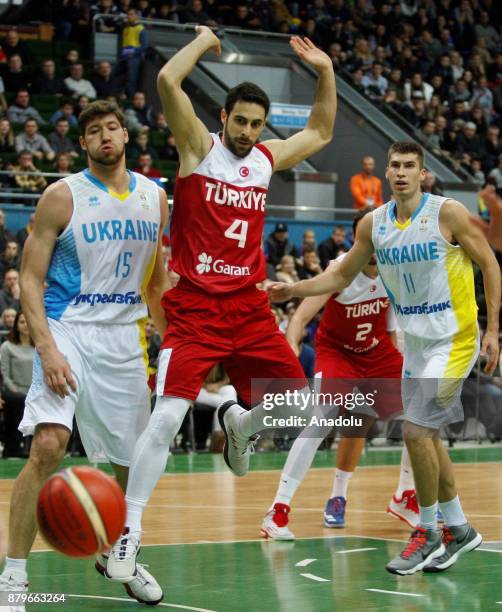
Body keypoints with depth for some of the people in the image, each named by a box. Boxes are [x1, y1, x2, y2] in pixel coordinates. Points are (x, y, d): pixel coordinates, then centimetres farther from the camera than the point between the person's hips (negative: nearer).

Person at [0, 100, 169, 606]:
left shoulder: (154, 198, 8)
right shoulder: (63, 196, -7)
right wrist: (47, 349, -20)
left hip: (124, 338, 5)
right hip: (68, 331, -5)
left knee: (132, 460, 11)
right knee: (48, 444, -22)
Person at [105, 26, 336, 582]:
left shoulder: (267, 159, 11)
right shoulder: (199, 147, -3)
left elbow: (320, 133, 27)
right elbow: (168, 82, -18)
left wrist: (325, 71, 17)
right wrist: (204, 40, -5)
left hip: (249, 307, 6)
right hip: (195, 307, -5)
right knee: (167, 417, -16)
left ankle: (237, 421, 39)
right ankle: (129, 528, -9)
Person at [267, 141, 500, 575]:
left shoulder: (448, 213, -14)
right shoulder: (373, 224, 1)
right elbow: (342, 276, 12)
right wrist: (292, 291, 0)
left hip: (453, 339, -6)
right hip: (415, 340, 6)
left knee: (416, 431, -13)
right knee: (426, 436, 11)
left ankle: (429, 533, 2)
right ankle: (458, 529, 26)